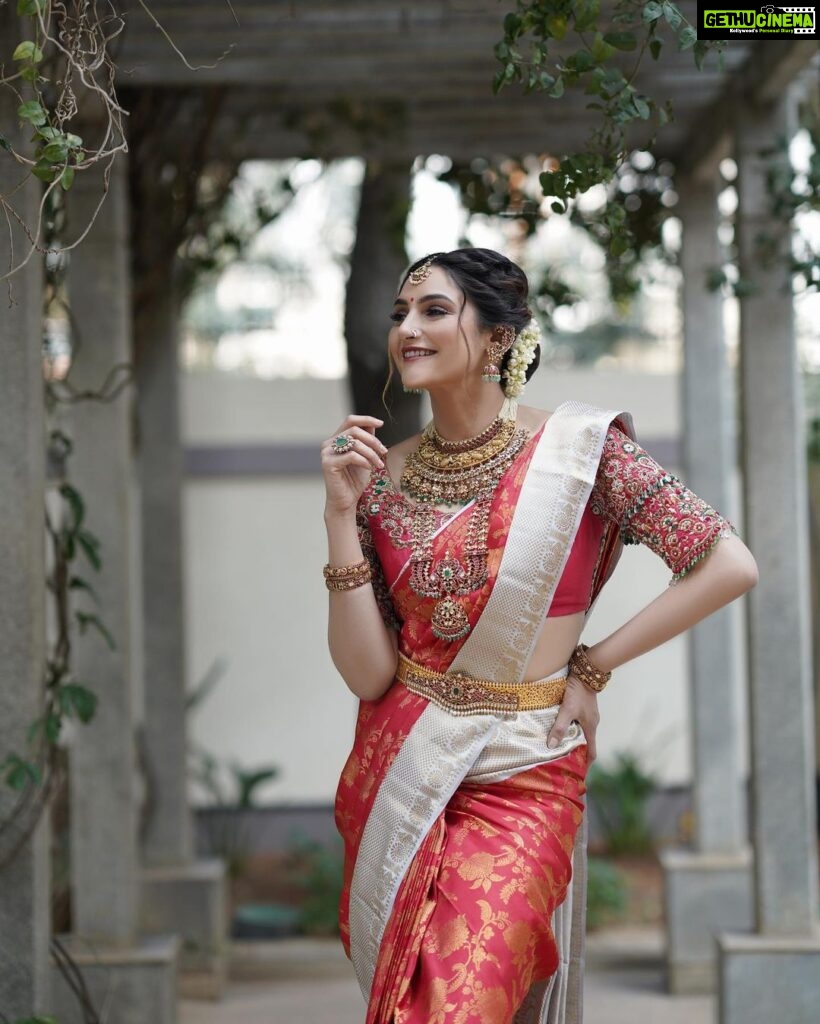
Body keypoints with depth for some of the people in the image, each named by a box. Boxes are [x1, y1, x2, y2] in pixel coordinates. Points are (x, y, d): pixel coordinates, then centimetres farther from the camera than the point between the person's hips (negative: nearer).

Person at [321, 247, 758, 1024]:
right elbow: (367, 672, -6)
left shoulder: (575, 448, -7)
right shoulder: (386, 476, 1)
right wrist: (342, 513, -12)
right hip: (395, 777, 4)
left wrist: (592, 667, -7)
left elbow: (729, 566, -12)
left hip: (518, 781, -3)